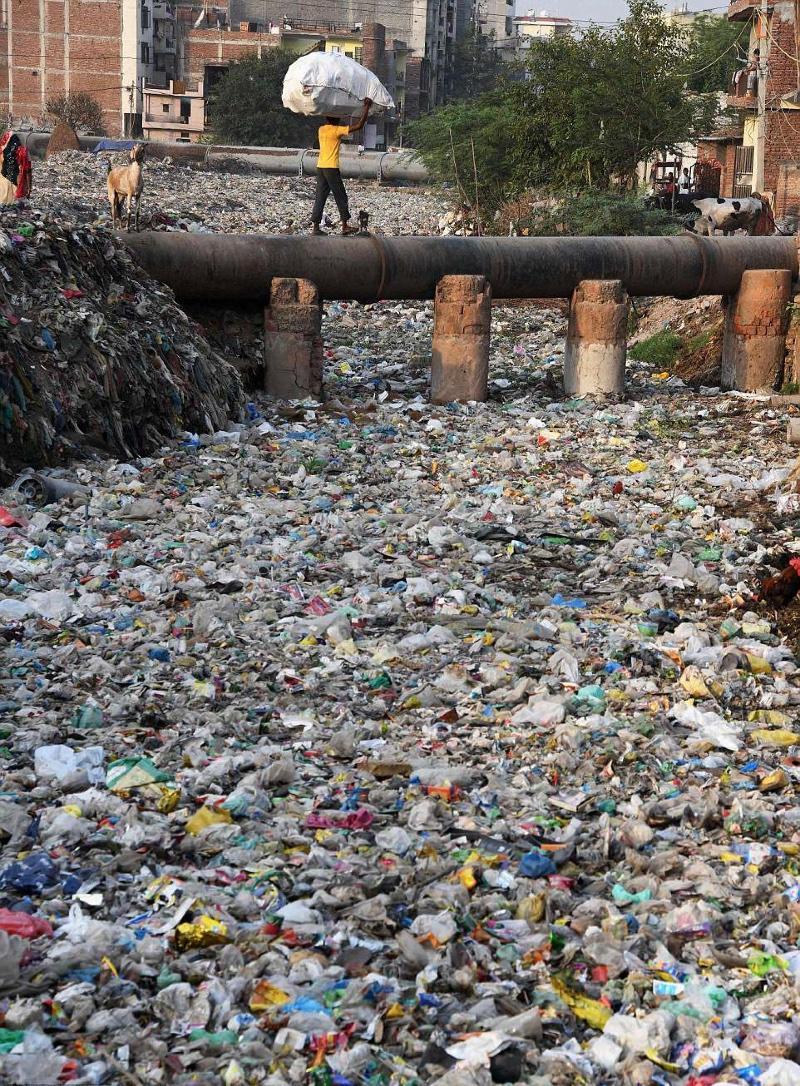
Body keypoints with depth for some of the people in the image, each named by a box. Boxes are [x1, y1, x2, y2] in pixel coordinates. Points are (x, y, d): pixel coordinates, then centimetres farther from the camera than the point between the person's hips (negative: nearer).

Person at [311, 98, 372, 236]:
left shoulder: (321, 129, 10)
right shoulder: (336, 130, -10)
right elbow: (359, 126, -14)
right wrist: (367, 107, -8)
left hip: (320, 167, 7)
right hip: (331, 168, -7)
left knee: (320, 197, 5)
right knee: (341, 197, 5)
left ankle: (315, 226, 0)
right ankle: (345, 226, 8)